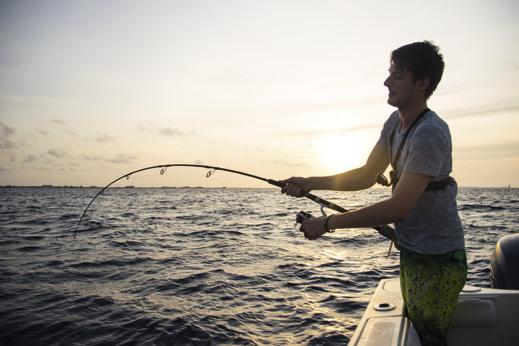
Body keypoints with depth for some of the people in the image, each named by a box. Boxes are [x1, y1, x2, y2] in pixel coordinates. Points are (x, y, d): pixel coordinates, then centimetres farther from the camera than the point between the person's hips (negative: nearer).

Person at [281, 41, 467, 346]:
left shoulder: (430, 134, -25)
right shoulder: (395, 122, 2)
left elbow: (398, 207, -28)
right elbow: (367, 175, 5)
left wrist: (328, 223, -24)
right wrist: (311, 183, -5)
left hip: (437, 259, -8)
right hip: (410, 251, 8)